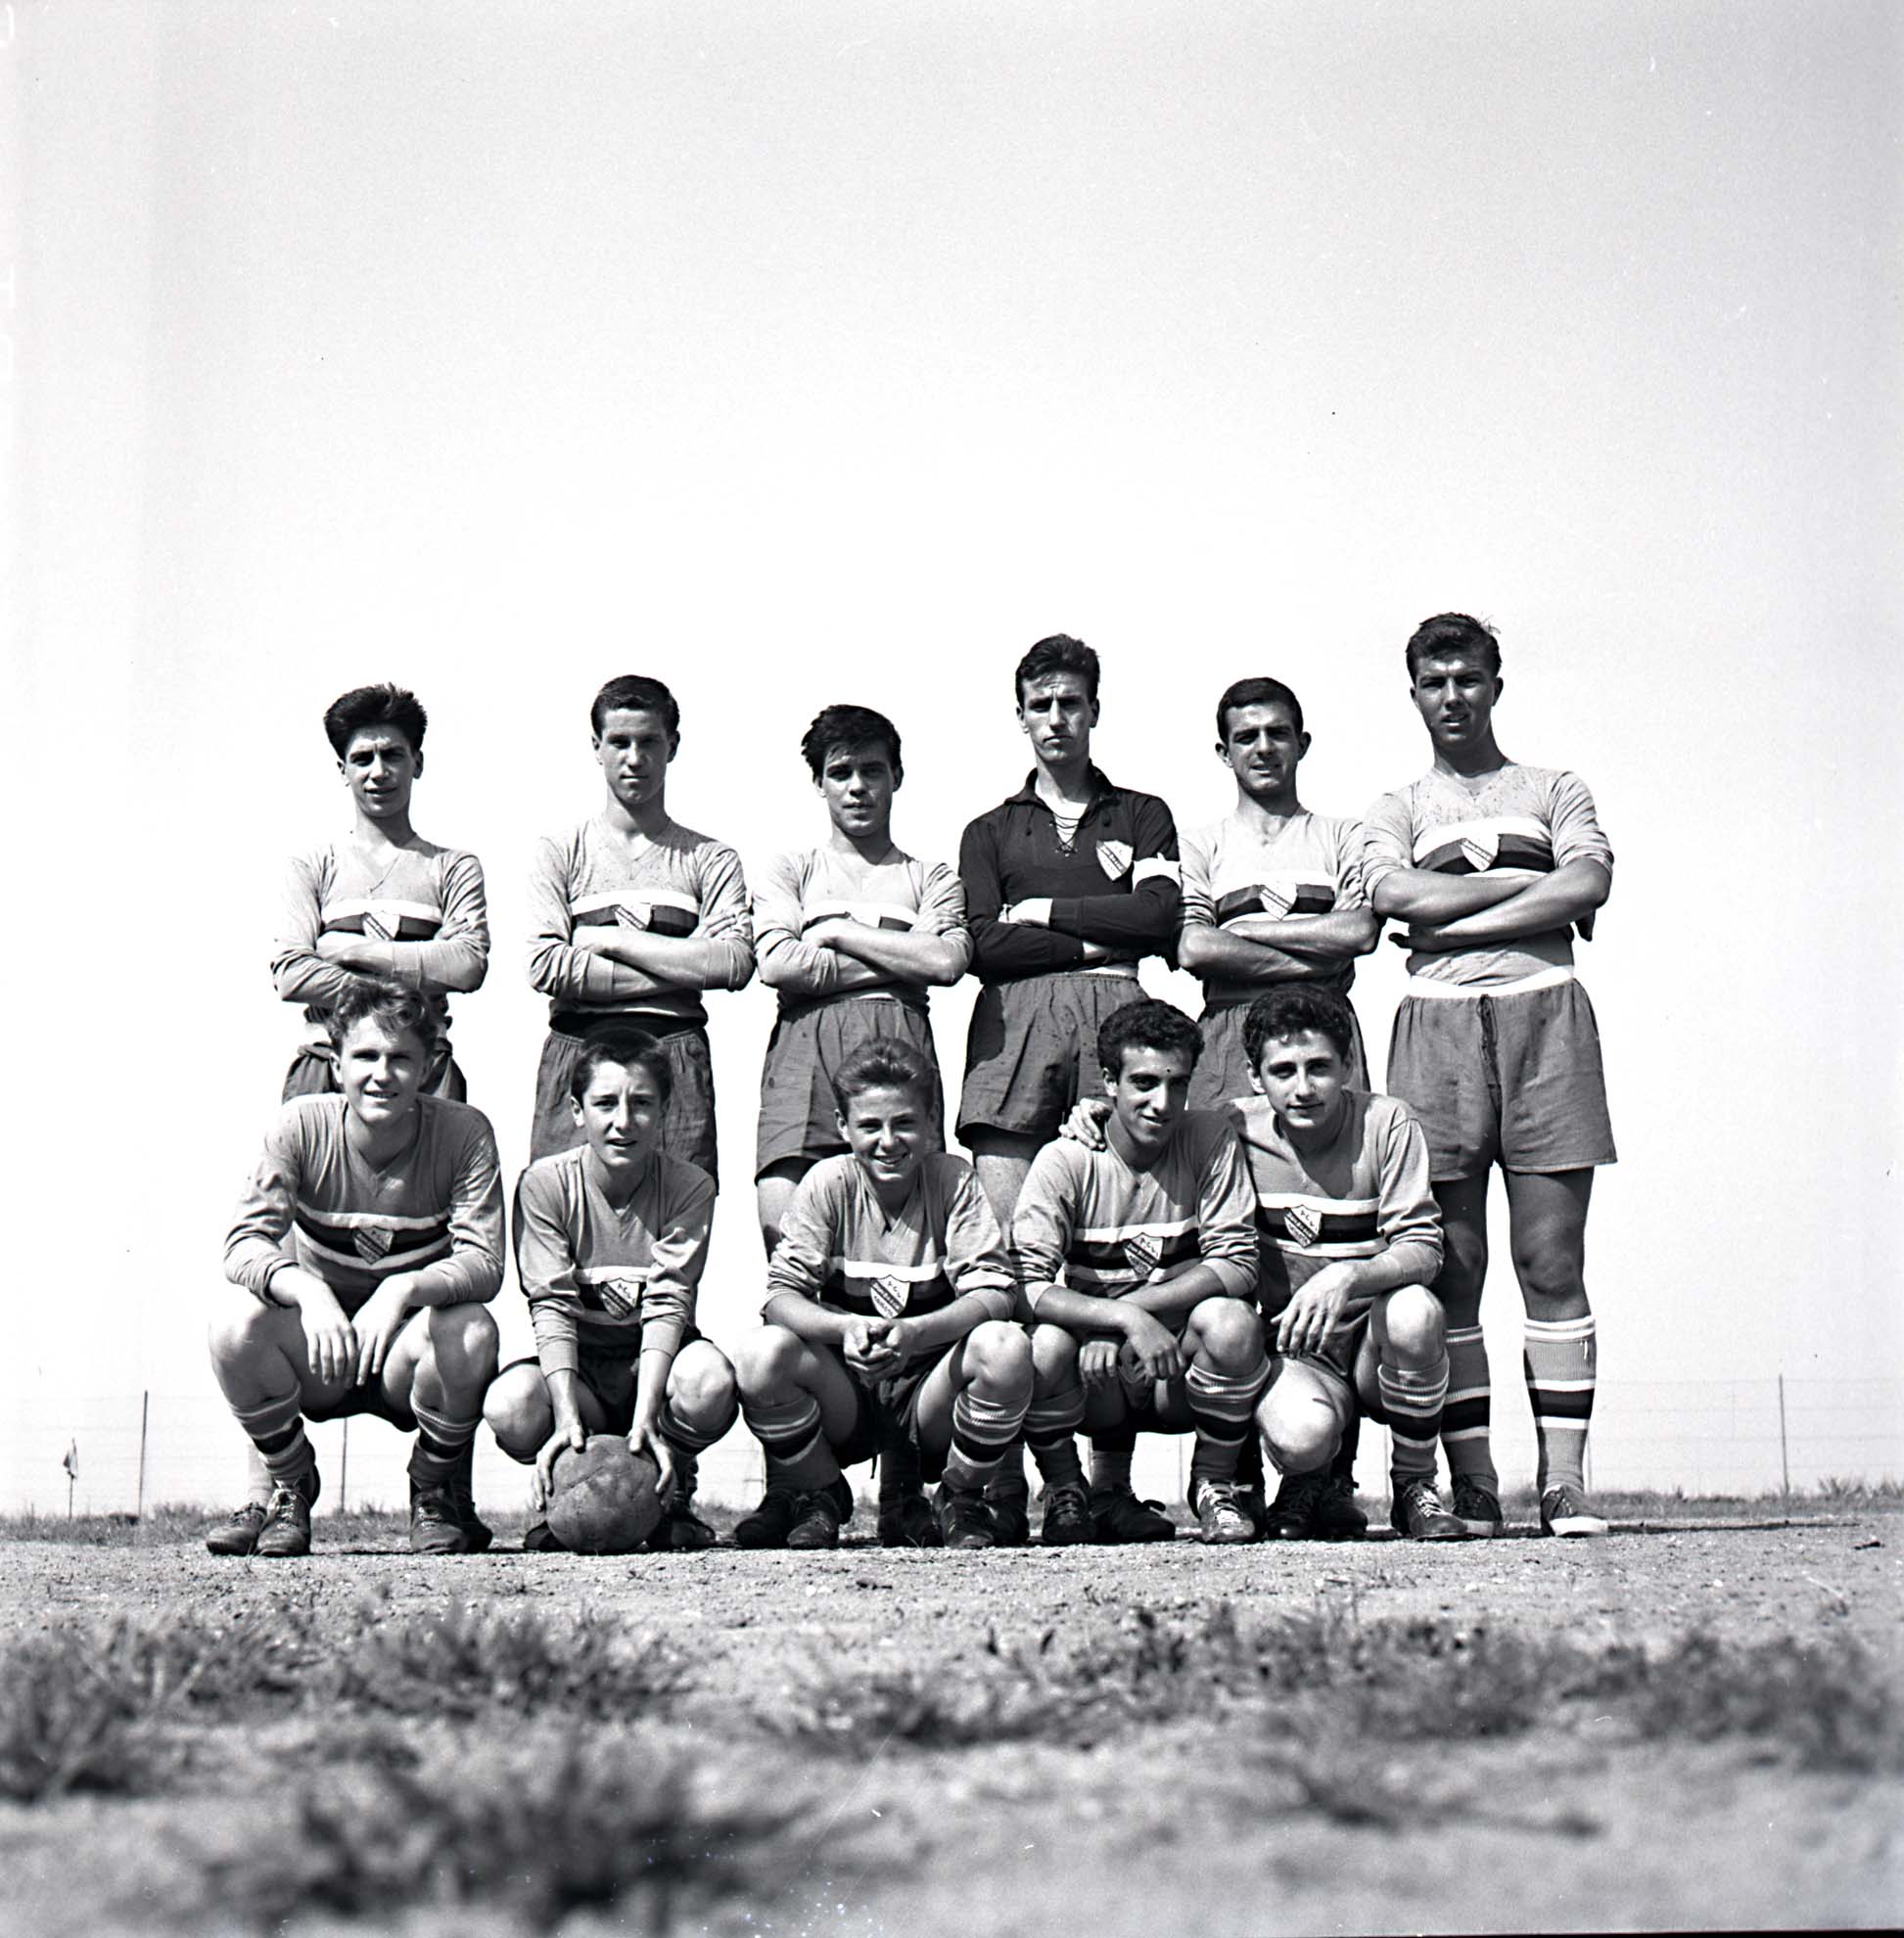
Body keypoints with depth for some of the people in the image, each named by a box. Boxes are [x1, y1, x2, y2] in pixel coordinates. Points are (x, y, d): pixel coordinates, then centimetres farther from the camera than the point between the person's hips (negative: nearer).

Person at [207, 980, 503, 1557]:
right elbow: (245, 1243, -19)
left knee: (471, 1332, -33)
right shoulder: (304, 1125, -12)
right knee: (236, 1320, -29)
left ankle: (433, 1492, 0)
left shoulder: (464, 1132, -14)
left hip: (409, 1356, -1)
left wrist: (403, 1289, -41)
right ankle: (291, 1486, 1)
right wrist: (308, 1291, -40)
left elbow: (484, 1263, -21)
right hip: (315, 1353, 1)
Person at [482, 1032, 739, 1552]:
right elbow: (552, 1308, -16)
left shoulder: (689, 1187, -8)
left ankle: (669, 1491, -2)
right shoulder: (545, 1184, -9)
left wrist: (645, 1418, -30)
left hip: (654, 1360, 0)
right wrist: (568, 1417, -30)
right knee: (510, 1404, -34)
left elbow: (668, 1304, -17)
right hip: (576, 1367, 0)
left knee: (708, 1376, -35)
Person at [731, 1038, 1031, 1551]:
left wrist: (914, 1333, -34)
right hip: (846, 1397, 0)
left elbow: (993, 1294, -15)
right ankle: (816, 1495, 2)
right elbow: (781, 1295, -11)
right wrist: (845, 1327, -33)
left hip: (931, 1385, 0)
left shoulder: (952, 1180, -5)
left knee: (1007, 1348, -31)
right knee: (760, 1354, -28)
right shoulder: (828, 1183, -5)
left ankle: (961, 1498, -1)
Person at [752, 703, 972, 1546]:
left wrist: (840, 936, 6)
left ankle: (903, 1488, -8)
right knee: (785, 1222, -17)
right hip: (805, 1050, 0)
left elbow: (948, 960, 4)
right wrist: (894, 958, 5)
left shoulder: (929, 875, 24)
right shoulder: (788, 870, 24)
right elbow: (776, 962, 4)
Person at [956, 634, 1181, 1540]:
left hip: (1114, 1021, 0)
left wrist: (1044, 910, 4)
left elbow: (1160, 916, 3)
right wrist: (1098, 940, 0)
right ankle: (997, 1483, -11)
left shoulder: (1143, 817, 23)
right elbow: (985, 947, 6)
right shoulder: (991, 830, 23)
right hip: (1014, 1025, 0)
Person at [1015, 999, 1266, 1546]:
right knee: (1044, 1344, -31)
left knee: (1231, 1321, -30)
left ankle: (1214, 1488, -3)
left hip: (1180, 1372, 1)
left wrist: (1127, 1308, -24)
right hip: (1097, 1376, 0)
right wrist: (1128, 1320, -33)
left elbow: (1236, 1265, -13)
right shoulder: (1066, 1161, -10)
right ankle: (1066, 1495, 0)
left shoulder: (1209, 1141, -6)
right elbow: (1027, 1287, -19)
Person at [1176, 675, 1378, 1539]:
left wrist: (1247, 927, 1)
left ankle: (1328, 1476, -9)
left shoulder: (1340, 837, 20)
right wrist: (1308, 955, -1)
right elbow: (1192, 948, 2)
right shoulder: (1200, 845, 19)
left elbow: (1359, 930, 3)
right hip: (1228, 1044, 0)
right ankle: (1236, 1477, -7)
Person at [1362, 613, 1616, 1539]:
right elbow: (1394, 892, -2)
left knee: (1552, 1259, -6)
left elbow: (1590, 884, 0)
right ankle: (1470, 1483, -2)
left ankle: (1563, 1479, -6)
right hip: (1436, 1022, 0)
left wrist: (1455, 923, -4)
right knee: (1451, 1267, -4)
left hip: (1544, 1011, 0)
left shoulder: (1554, 790, 20)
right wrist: (1534, 883, -2)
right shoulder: (1394, 810, 20)